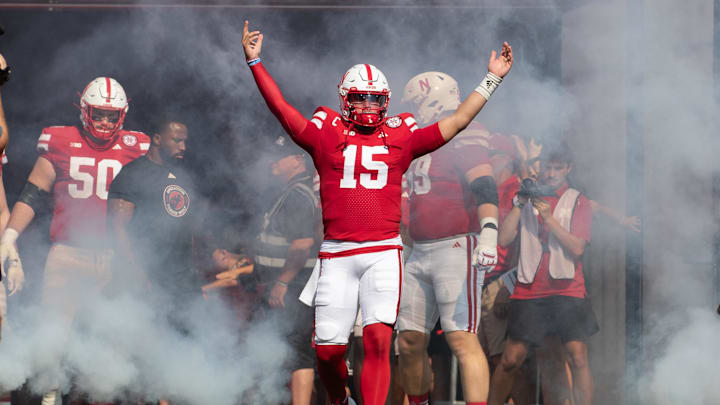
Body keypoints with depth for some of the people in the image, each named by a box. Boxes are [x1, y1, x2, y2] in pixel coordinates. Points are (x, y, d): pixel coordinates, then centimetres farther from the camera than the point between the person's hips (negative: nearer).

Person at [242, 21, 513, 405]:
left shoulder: (400, 137, 11)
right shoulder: (327, 135, 9)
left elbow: (457, 121, 14)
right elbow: (282, 109, 6)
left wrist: (492, 79, 12)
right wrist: (255, 62, 1)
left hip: (383, 253, 0)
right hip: (336, 254, 0)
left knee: (378, 340, -14)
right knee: (328, 348, 0)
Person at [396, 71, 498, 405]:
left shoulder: (462, 141, -9)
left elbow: (485, 188, -22)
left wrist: (489, 231, -35)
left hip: (457, 249, -9)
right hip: (420, 253, 9)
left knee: (462, 340, -16)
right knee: (410, 341, 8)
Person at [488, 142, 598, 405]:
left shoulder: (578, 202, 8)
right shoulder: (526, 198, 14)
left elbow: (577, 248, -5)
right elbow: (503, 240, 3)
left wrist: (549, 218, -12)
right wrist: (518, 205, -6)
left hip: (567, 291, -1)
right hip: (528, 291, 2)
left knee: (578, 358, -11)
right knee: (511, 359, -2)